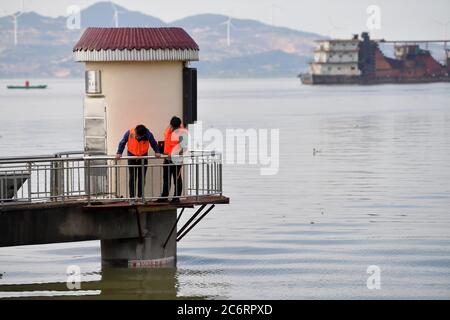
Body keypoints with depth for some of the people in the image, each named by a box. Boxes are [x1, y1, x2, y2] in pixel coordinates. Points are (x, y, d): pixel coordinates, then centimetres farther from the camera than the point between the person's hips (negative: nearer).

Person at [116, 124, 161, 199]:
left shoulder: (148, 135, -22)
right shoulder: (129, 133, -22)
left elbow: (154, 143, -5)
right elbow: (122, 143, -9)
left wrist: (157, 152, -17)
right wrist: (119, 153, -18)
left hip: (143, 157, 1)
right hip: (132, 157, -1)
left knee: (142, 178, 2)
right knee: (132, 177, -5)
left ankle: (140, 196, 8)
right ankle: (132, 197, -3)